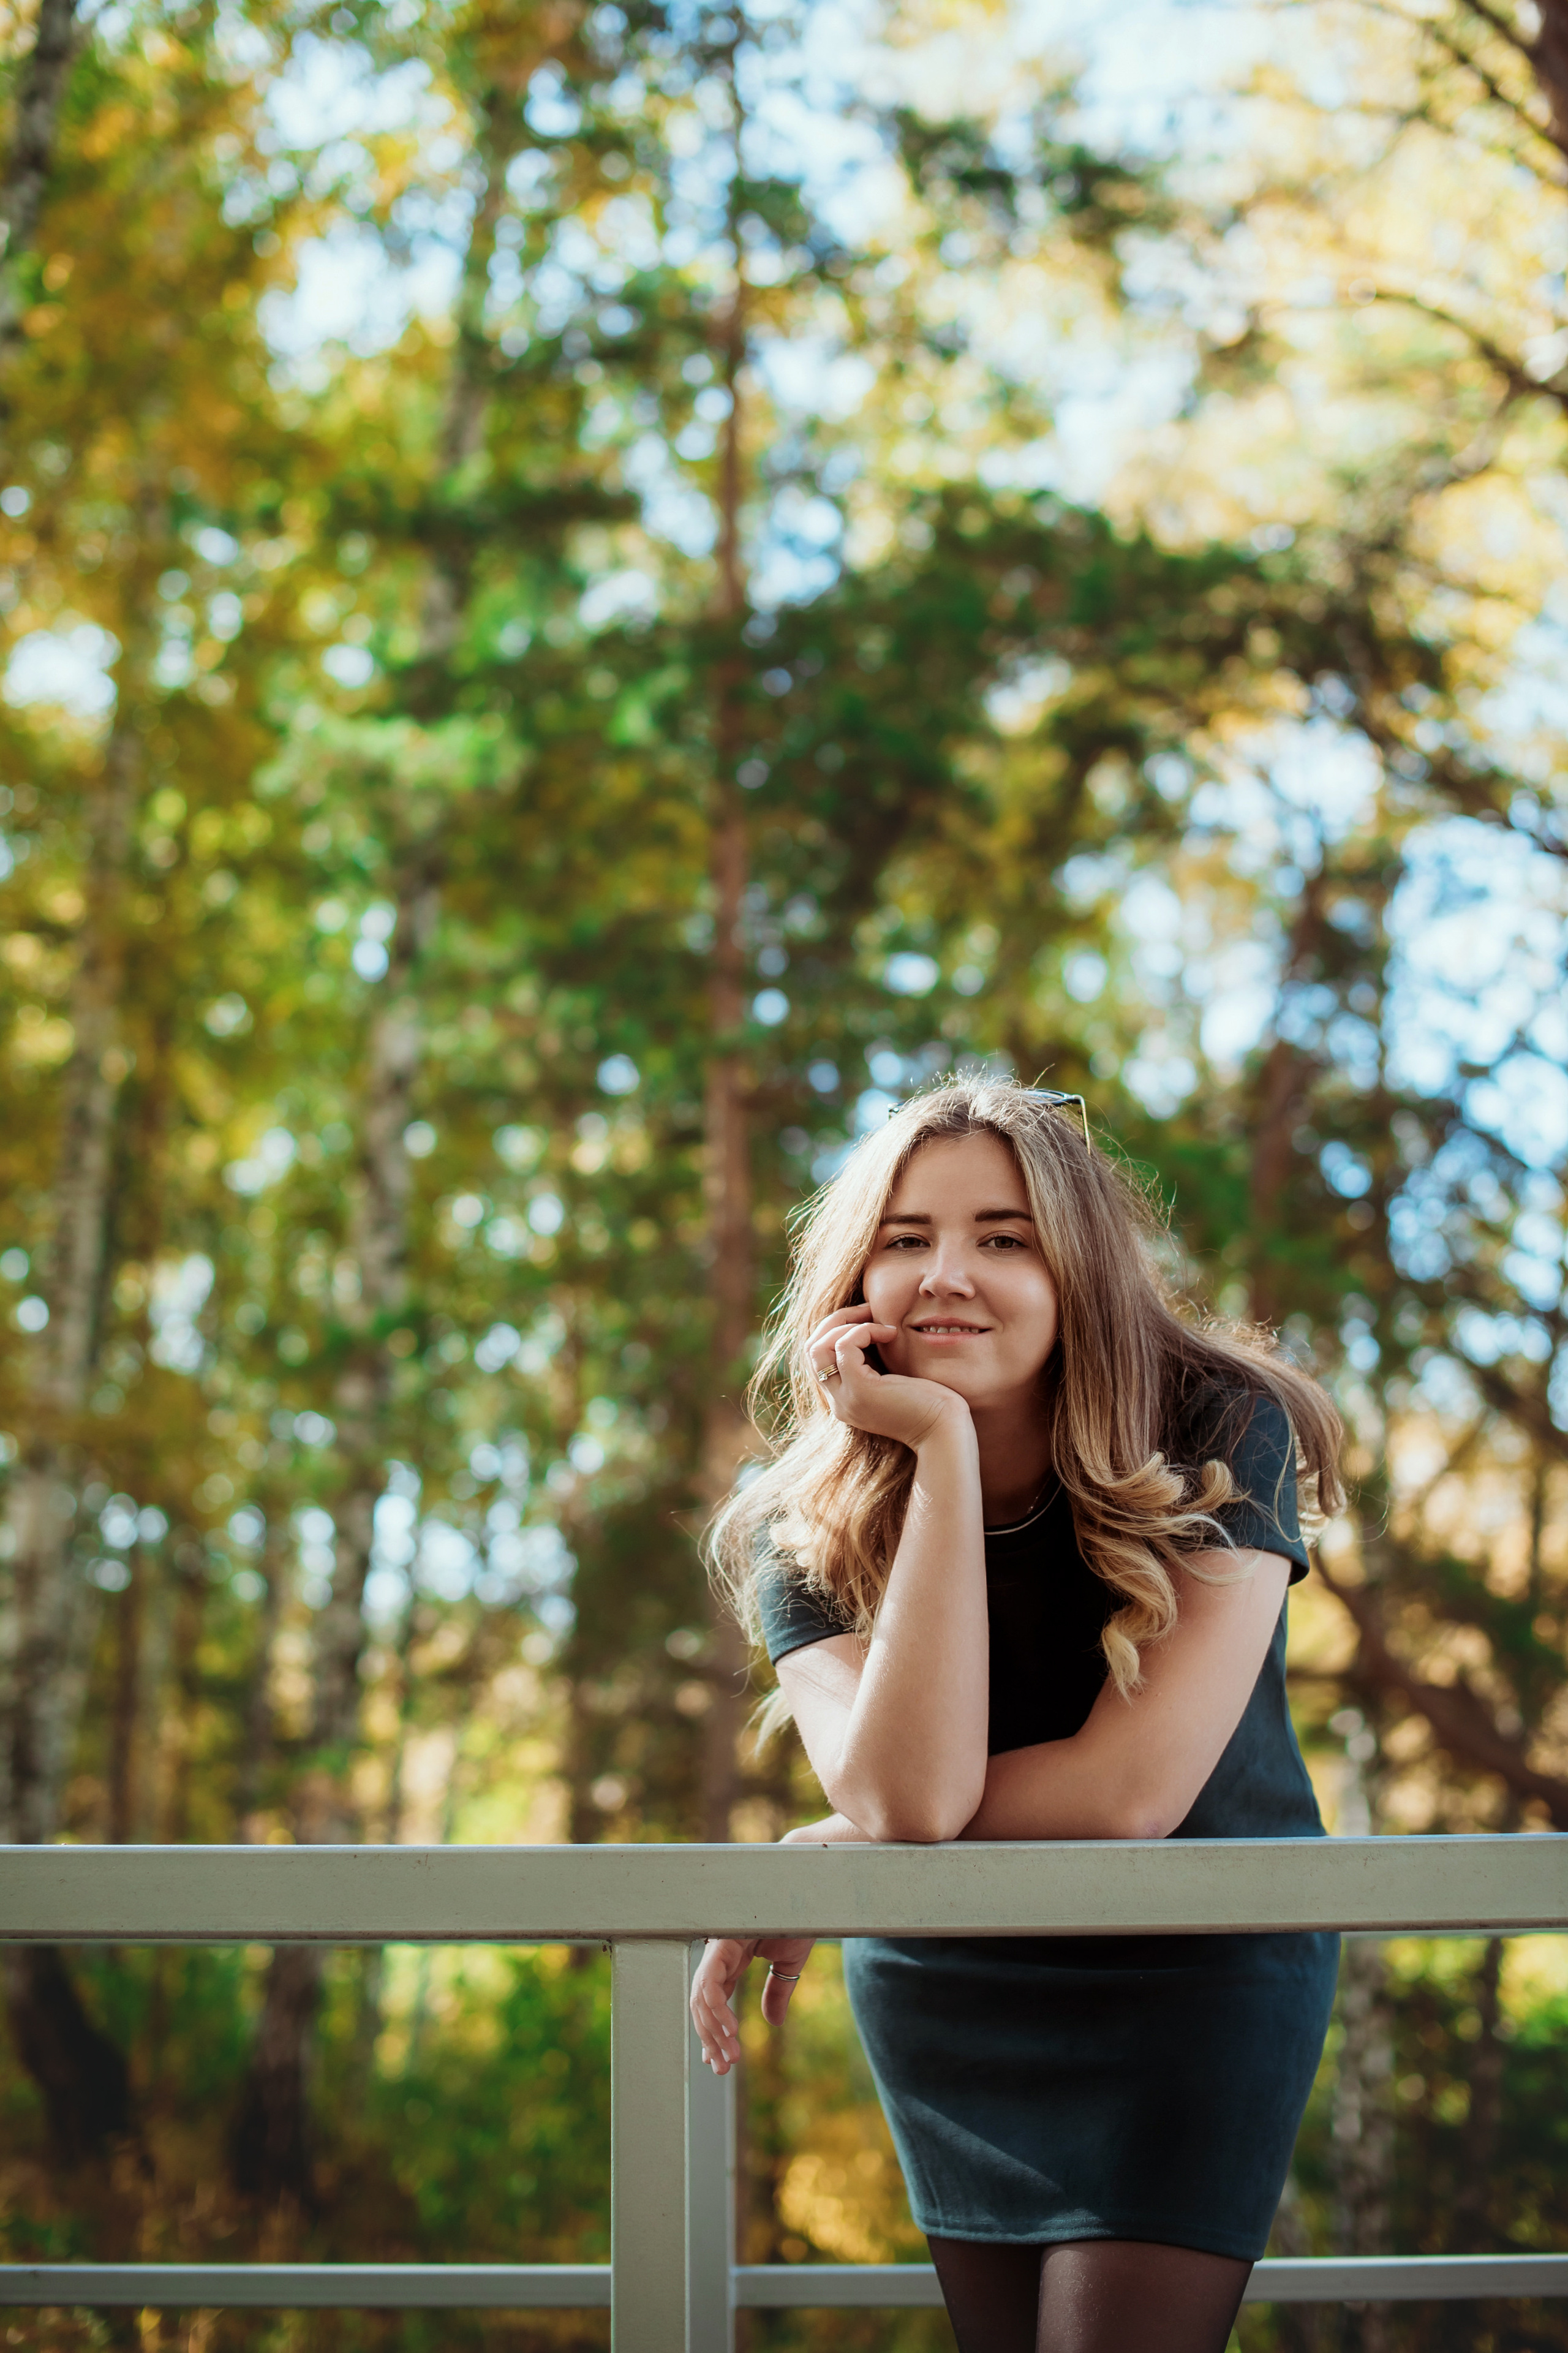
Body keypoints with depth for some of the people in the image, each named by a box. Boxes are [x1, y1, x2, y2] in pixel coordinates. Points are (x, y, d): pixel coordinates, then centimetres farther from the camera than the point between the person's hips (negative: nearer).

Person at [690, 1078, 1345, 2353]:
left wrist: (829, 1865, -18)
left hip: (1197, 1973, -3)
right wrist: (943, 1447, -33)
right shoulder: (804, 1523, -15)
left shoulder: (1218, 1434, -20)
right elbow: (907, 1797, -33)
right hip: (944, 1995, 3)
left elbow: (1131, 1791, -26)